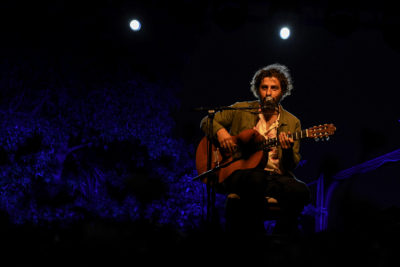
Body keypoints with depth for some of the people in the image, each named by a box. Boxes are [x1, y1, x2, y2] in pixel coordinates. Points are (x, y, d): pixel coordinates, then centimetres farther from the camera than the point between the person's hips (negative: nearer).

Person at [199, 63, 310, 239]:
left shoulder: (292, 122, 14)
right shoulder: (241, 110, 13)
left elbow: (292, 166, 10)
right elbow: (206, 122, 18)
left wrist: (288, 151, -14)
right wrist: (220, 131, -4)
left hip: (275, 178, 2)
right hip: (239, 174, -2)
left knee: (300, 191, -32)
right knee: (256, 178, -39)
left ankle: (282, 234, -13)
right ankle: (255, 230, -23)